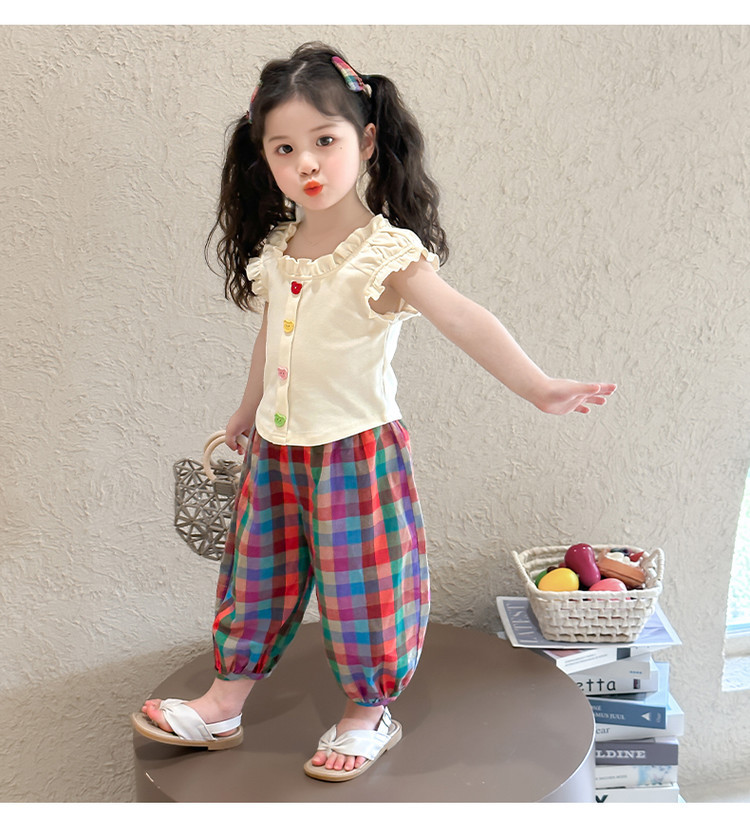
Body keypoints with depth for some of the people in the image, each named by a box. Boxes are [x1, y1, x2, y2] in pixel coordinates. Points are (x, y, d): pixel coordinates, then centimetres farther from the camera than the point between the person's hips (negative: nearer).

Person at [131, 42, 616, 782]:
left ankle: (368, 714, 28)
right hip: (277, 450, 6)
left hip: (356, 448, -6)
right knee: (258, 573, 17)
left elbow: (462, 319, -30)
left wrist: (538, 386, -43)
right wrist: (248, 413, 28)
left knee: (360, 584, 5)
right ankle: (225, 702, 33)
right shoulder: (275, 249, 2)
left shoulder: (386, 251, -18)